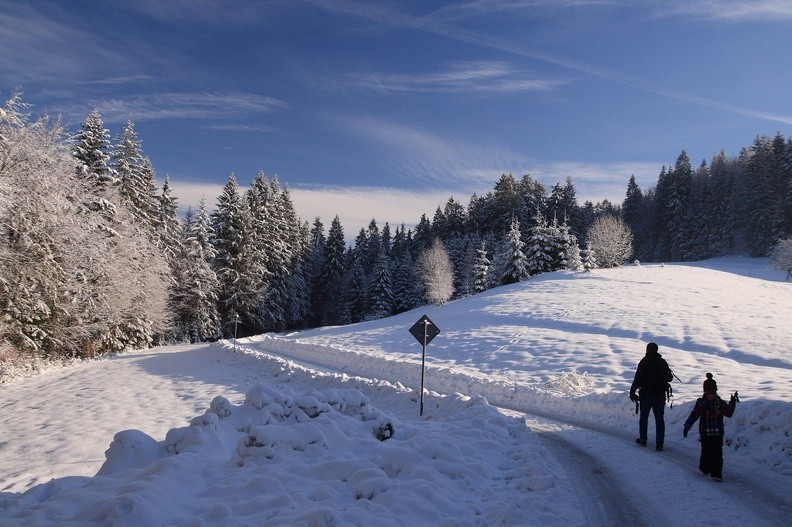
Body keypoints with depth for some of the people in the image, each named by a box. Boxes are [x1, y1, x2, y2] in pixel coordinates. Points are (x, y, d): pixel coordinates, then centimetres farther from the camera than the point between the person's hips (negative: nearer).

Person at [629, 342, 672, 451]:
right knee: (659, 418, 6)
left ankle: (643, 439, 21)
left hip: (646, 395, -2)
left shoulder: (644, 362, -11)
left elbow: (637, 379, -14)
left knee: (644, 417, 14)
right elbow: (669, 378, 11)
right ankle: (659, 443, 2)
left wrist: (632, 392, -7)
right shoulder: (663, 362, 1)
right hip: (660, 395, 3)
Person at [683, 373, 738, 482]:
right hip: (718, 433, 1)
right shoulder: (721, 402, -3)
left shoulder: (701, 402, -9)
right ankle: (717, 473, -6)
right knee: (717, 453, 2)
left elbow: (694, 415, -11)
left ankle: (705, 468, 28)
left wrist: (687, 426, -7)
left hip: (705, 432, -1)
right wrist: (733, 402, 18)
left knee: (705, 451, 16)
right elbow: (729, 413, 9)